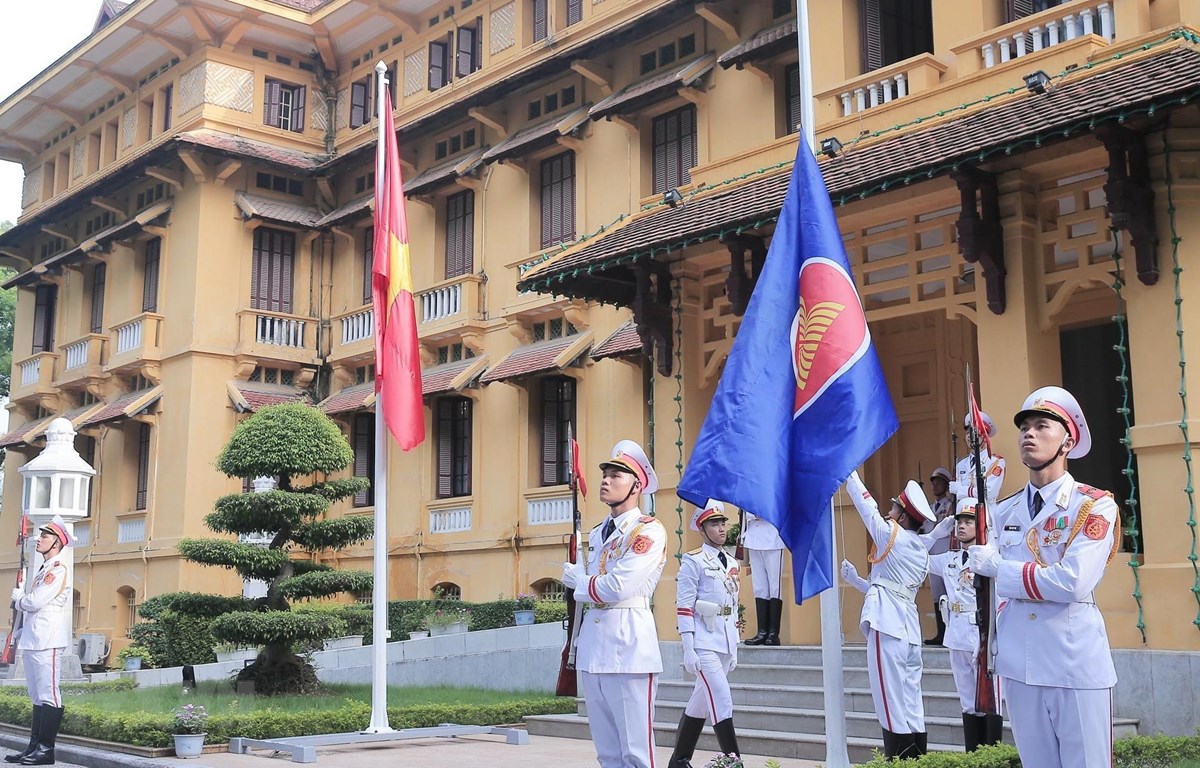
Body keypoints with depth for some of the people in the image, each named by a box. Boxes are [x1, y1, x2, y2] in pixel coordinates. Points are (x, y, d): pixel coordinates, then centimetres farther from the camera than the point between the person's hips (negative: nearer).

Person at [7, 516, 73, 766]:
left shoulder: (58, 569, -10)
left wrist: (18, 596, 3)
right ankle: (34, 747, 15)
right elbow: (28, 604, 23)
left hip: (48, 641, -10)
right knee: (37, 695, 11)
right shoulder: (44, 569, 21)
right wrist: (21, 599, 2)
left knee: (48, 694, -8)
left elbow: (34, 602, -16)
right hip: (33, 640, 10)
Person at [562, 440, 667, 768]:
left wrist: (577, 580, -1)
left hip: (628, 645, -8)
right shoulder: (597, 534, 18)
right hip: (592, 644, 8)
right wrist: (580, 577, 1)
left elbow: (618, 587, -17)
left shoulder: (649, 531, -8)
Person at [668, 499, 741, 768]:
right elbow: (684, 607, -11)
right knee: (722, 702, -13)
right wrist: (688, 650, -16)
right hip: (704, 643, -7)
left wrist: (734, 648, 17)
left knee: (700, 702, 13)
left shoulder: (732, 563, 15)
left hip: (725, 645, 7)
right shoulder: (693, 561, -7)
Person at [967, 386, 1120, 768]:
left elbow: (1073, 582, -19)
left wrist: (998, 568, -13)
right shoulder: (1004, 512, 10)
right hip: (1018, 667, 5)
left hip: (1077, 668, -5)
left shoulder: (1095, 506, -7)